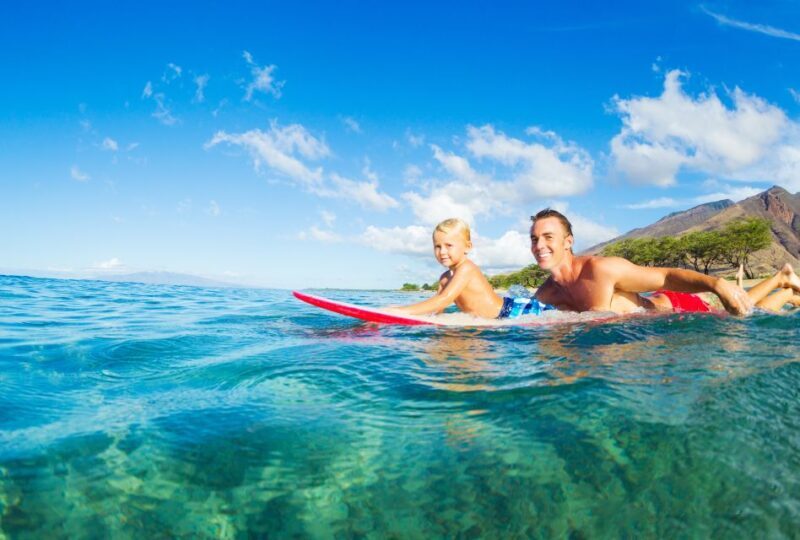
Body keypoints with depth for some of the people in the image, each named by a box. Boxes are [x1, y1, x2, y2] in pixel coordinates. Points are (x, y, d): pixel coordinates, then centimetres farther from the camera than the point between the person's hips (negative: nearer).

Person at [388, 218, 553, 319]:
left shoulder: (466, 269, -26)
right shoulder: (445, 277, 0)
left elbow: (444, 300, -37)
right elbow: (437, 308, -3)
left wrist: (403, 310, -42)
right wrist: (402, 309, -16)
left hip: (514, 310, -8)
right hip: (502, 315, 8)